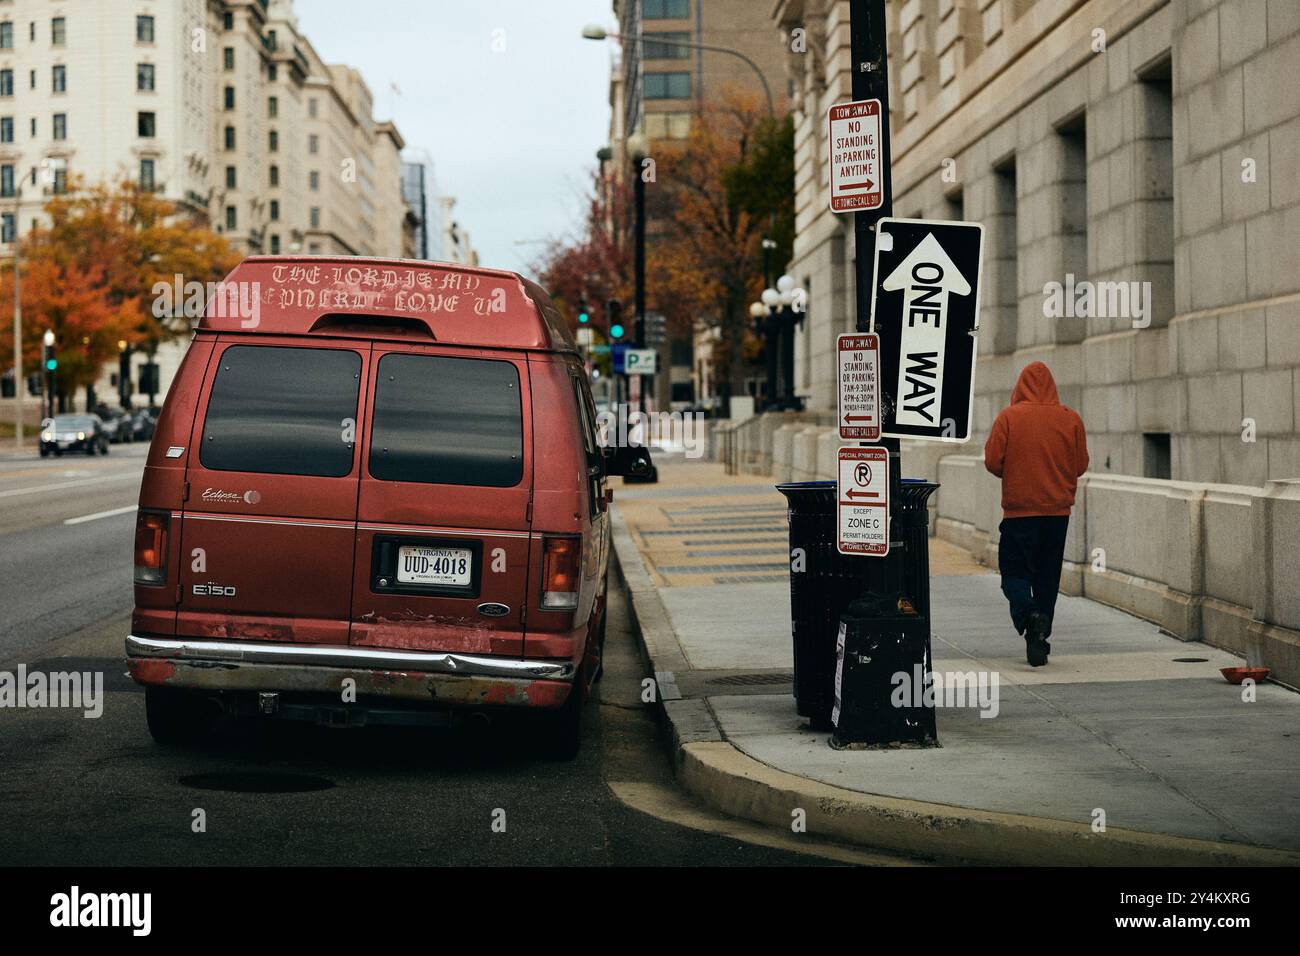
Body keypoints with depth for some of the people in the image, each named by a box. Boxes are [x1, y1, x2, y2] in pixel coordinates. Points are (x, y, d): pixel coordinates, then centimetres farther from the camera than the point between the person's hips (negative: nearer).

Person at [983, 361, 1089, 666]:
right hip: (1058, 510, 3)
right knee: (1048, 577, 12)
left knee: (1014, 572, 4)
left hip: (1018, 510, -3)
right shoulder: (1071, 419, 0)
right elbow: (1081, 465, 5)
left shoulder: (1008, 417, -7)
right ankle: (1040, 641, 13)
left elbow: (992, 461, -7)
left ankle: (1028, 613, -25)